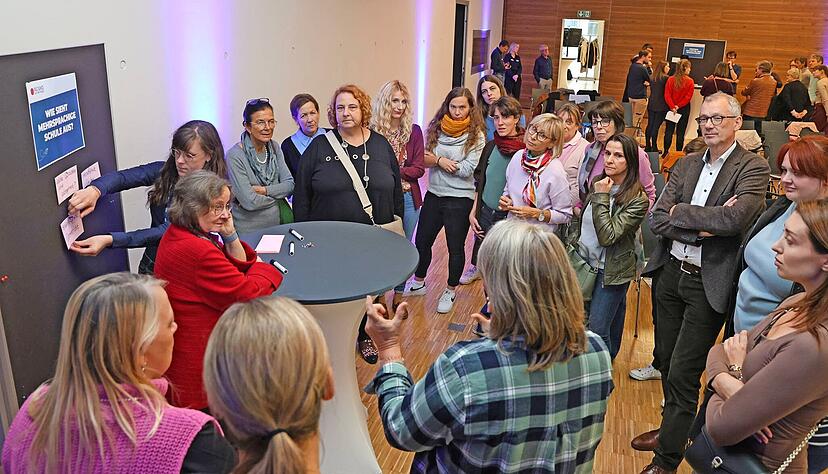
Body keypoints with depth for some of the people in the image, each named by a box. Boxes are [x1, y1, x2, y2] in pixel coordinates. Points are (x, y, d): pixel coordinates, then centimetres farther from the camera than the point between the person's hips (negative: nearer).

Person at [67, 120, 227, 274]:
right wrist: (95, 190, -35)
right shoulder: (164, 171, 1)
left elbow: (168, 232, -21)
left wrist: (110, 240, -28)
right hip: (151, 265, 3)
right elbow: (122, 177, -13)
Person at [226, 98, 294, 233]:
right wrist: (277, 195, -6)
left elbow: (290, 185, 0)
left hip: (283, 223, 5)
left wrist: (264, 190, -14)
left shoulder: (274, 147, 4)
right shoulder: (235, 155, -16)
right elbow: (249, 202, -21)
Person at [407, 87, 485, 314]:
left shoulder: (476, 136, -9)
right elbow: (425, 159, 1)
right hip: (434, 194, 5)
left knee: (455, 248, 8)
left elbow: (467, 170, -16)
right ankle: (418, 283, 36)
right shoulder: (436, 128, 3)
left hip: (459, 199, -4)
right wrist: (443, 162, -17)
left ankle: (450, 291, 27)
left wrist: (438, 160, -13)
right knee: (422, 242, 14)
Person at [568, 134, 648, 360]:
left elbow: (607, 236, -24)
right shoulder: (596, 183, 2)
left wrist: (600, 197, -21)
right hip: (583, 262, 6)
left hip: (611, 271, -6)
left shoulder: (638, 199, -17)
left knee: (597, 330, -4)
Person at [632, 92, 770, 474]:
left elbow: (735, 219, -24)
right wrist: (703, 225, -16)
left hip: (708, 283, -5)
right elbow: (657, 220, -2)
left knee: (683, 374, -2)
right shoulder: (686, 165, 8)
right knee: (666, 363, 18)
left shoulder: (753, 168, -7)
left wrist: (681, 212, -12)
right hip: (670, 273, 6)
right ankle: (673, 428, 41)